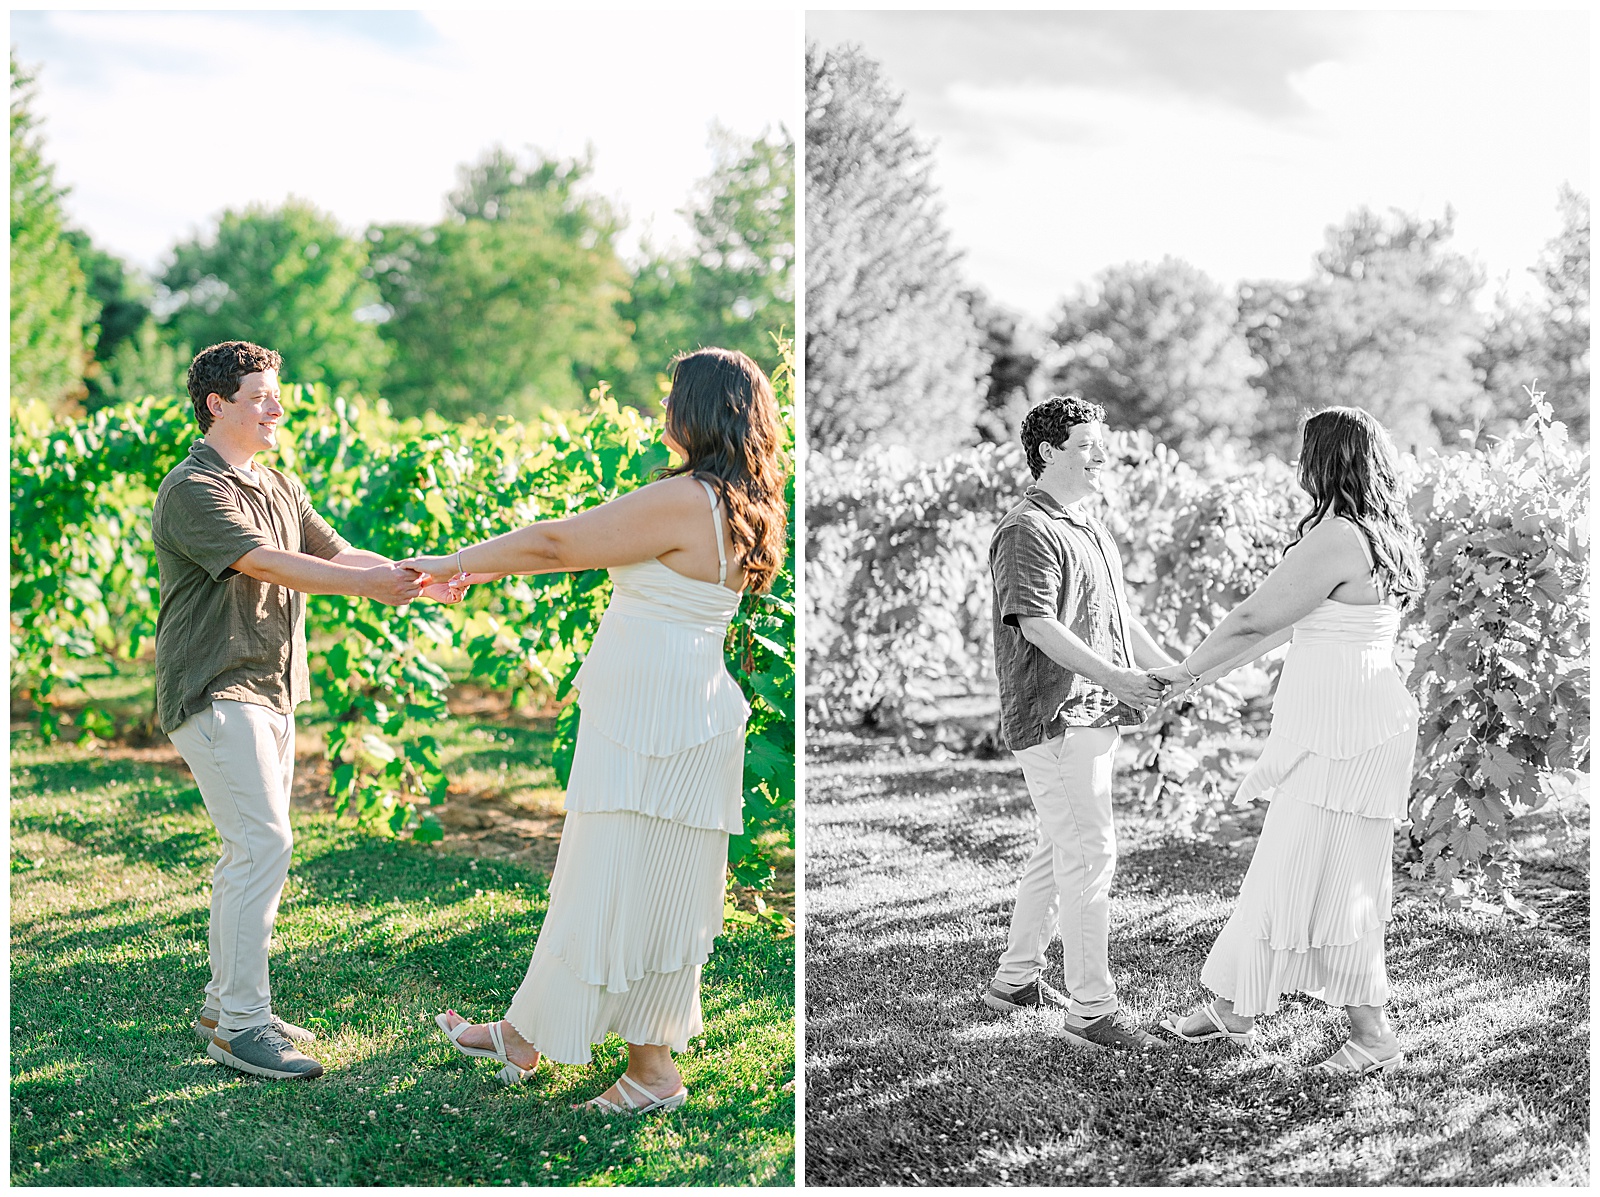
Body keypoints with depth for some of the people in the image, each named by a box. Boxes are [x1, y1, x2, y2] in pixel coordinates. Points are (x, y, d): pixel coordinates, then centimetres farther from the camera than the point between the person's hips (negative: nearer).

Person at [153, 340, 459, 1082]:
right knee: (262, 846, -14)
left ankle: (226, 1004, 22)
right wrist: (371, 585, -34)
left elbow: (336, 553, 7)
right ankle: (239, 1026, -9)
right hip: (215, 694, -9)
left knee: (251, 851, 12)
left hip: (271, 692, 9)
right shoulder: (192, 490, -13)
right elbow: (268, 564, -25)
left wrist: (417, 577, -10)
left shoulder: (279, 487, 16)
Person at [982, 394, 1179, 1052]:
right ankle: (1091, 1009, -9)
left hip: (1093, 714, 10)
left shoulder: (1089, 526, 20)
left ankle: (1016, 977, 28)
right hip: (1053, 715, -10)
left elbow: (1119, 616, 24)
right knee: (1090, 854, -12)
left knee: (1059, 850, 16)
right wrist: (1111, 676, -30)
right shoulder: (1028, 531, -12)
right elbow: (1037, 624, -22)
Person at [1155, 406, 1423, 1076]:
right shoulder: (1382, 536, 13)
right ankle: (1232, 1008, 25)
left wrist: (1186, 671, 1)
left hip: (1344, 733, -10)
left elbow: (1255, 617, -13)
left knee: (1324, 881, -1)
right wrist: (1208, 675, 22)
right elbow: (1291, 622, 18)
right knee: (1283, 870, 15)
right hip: (1347, 725, 10)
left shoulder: (1337, 538, -18)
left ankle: (1373, 1034, 7)